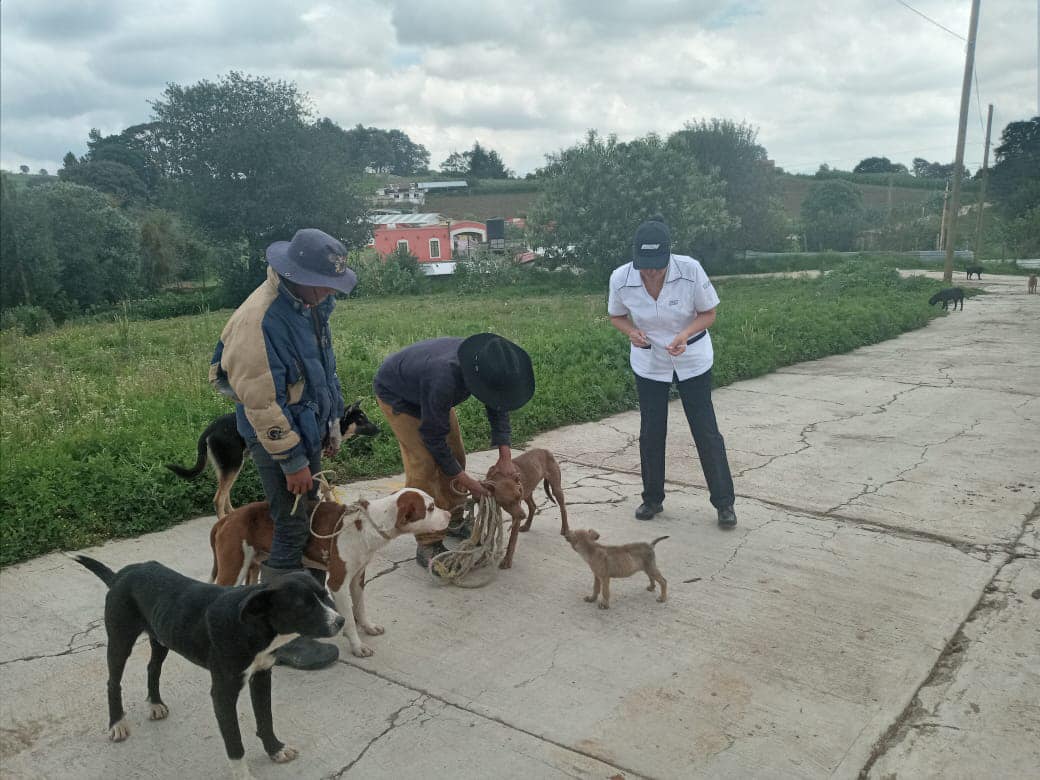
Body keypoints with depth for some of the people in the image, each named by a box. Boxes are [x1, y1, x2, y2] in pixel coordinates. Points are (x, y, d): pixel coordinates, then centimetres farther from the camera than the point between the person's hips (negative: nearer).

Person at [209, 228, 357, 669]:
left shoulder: (310, 305, 2)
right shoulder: (259, 320, -27)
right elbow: (262, 402, -25)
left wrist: (332, 423, 17)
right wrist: (291, 462, -20)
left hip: (308, 429, 9)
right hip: (276, 436, -9)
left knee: (314, 522, 19)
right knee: (291, 533, -3)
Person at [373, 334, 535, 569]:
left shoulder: (484, 362, -25)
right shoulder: (443, 381, -45)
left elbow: (497, 406, -10)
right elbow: (433, 436, -32)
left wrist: (505, 456, -19)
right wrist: (466, 481, -25)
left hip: (427, 388, 7)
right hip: (396, 394, -7)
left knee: (455, 455, 7)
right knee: (424, 464, -16)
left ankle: (452, 521, 26)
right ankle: (428, 545, -8)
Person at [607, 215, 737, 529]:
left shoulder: (690, 270, -25)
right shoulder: (621, 279, -20)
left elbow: (708, 313, -11)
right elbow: (616, 316, 0)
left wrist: (685, 334, -30)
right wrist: (632, 332, -22)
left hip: (692, 360, -1)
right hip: (649, 363, 2)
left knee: (706, 430, 2)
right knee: (650, 432, 9)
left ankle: (724, 503, 16)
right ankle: (652, 498, 27)